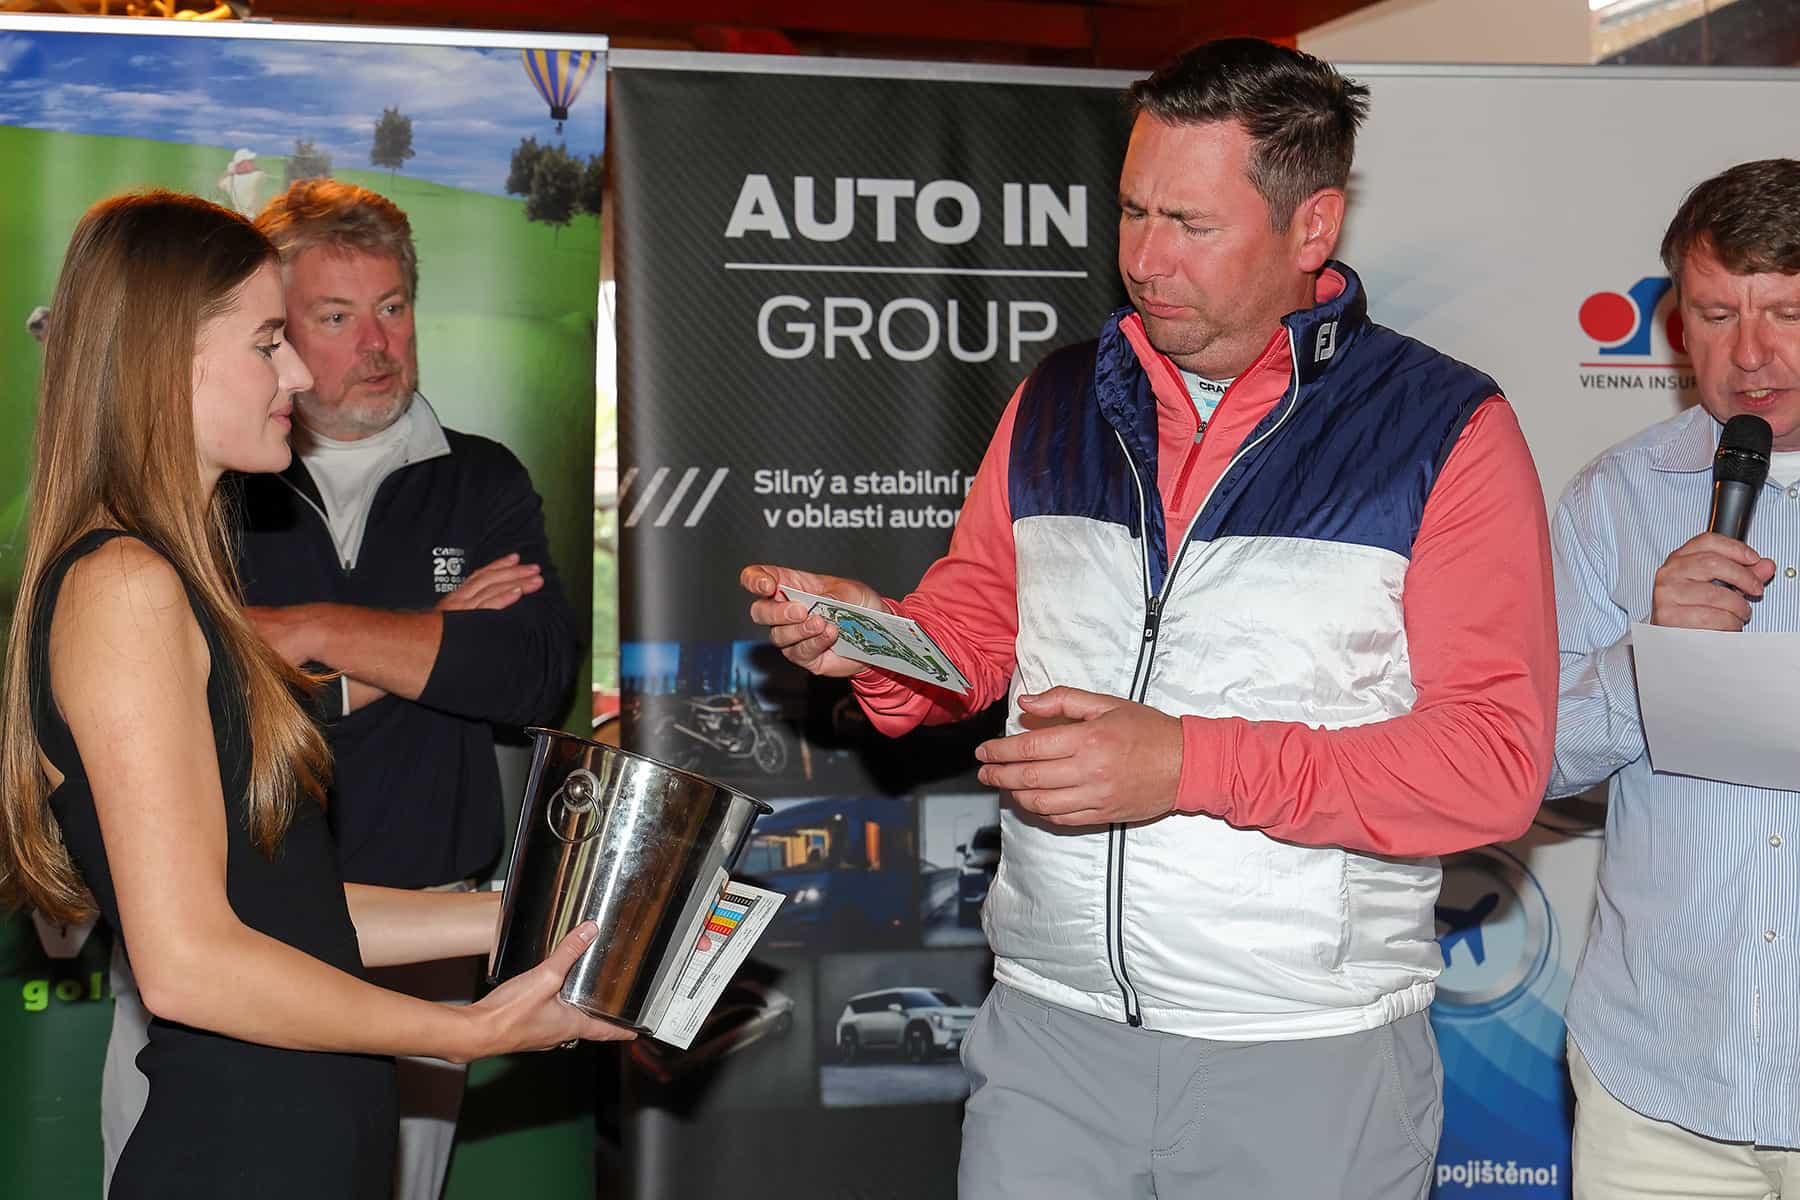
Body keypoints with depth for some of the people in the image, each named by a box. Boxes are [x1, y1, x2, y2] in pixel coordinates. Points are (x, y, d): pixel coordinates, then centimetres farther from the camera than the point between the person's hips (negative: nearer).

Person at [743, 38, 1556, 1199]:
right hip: (1048, 1022, 3)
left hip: (1309, 1055, -3)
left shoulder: (1445, 429, -7)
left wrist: (1191, 764, -22)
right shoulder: (1057, 402, 7)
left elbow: (1494, 761, -13)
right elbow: (980, 618, 16)